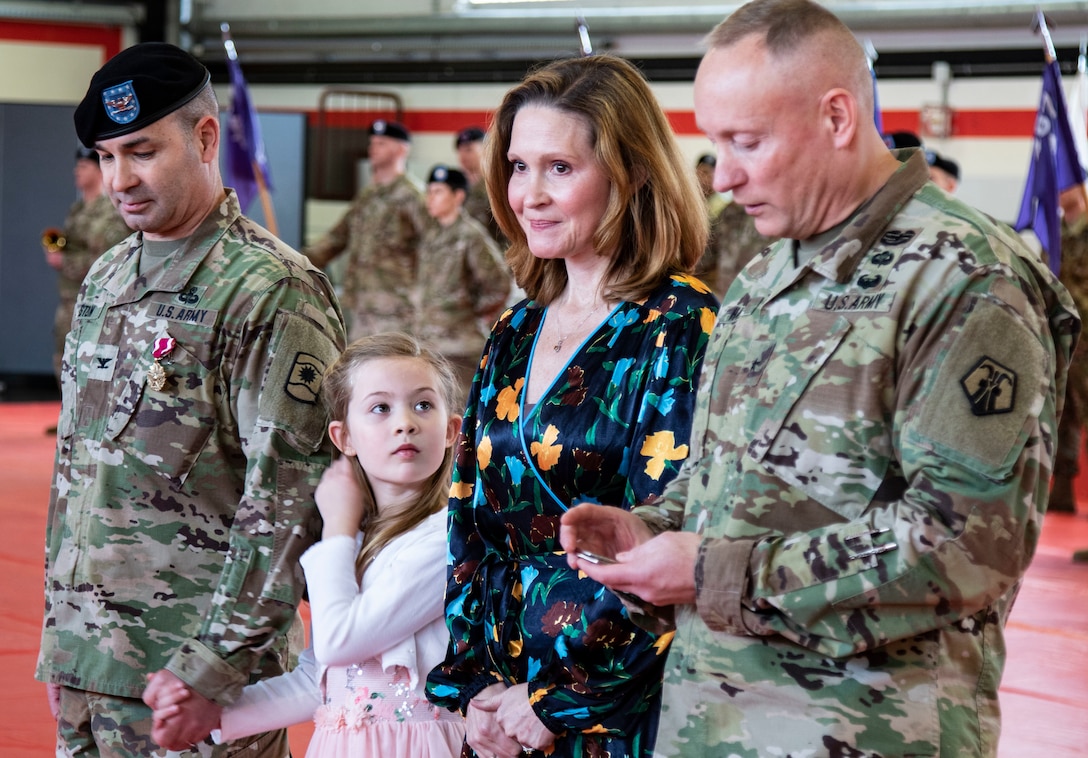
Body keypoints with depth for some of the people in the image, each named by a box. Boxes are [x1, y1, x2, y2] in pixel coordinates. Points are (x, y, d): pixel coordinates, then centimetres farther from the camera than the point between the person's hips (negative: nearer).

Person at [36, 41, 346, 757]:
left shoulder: (274, 291, -11)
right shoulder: (106, 279, 12)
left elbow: (288, 498, -16)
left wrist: (212, 671, -19)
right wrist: (58, 639, 15)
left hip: (193, 671, -7)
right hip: (87, 668, 7)